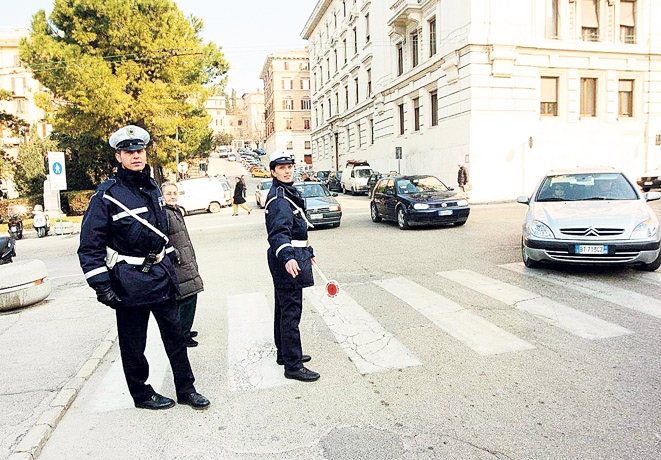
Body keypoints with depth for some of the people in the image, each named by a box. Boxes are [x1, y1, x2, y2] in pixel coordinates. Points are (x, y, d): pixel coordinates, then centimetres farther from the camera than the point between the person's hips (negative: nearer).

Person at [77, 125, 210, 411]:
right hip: (129, 282, -6)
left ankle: (186, 389, 25)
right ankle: (141, 394, 29)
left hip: (161, 277, 6)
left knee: (175, 335, 12)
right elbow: (90, 245, -12)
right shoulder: (107, 195, -12)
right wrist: (102, 286, -16)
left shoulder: (152, 188, 8)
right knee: (133, 344, 9)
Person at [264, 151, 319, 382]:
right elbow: (278, 232, -31)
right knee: (291, 312, -6)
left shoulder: (289, 193, 16)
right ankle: (293, 365, 2)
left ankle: (284, 353, 33)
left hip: (293, 257, 11)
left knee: (284, 309, 19)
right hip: (289, 261, -11)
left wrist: (308, 251, 30)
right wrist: (287, 257, -46)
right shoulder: (279, 198, -17)